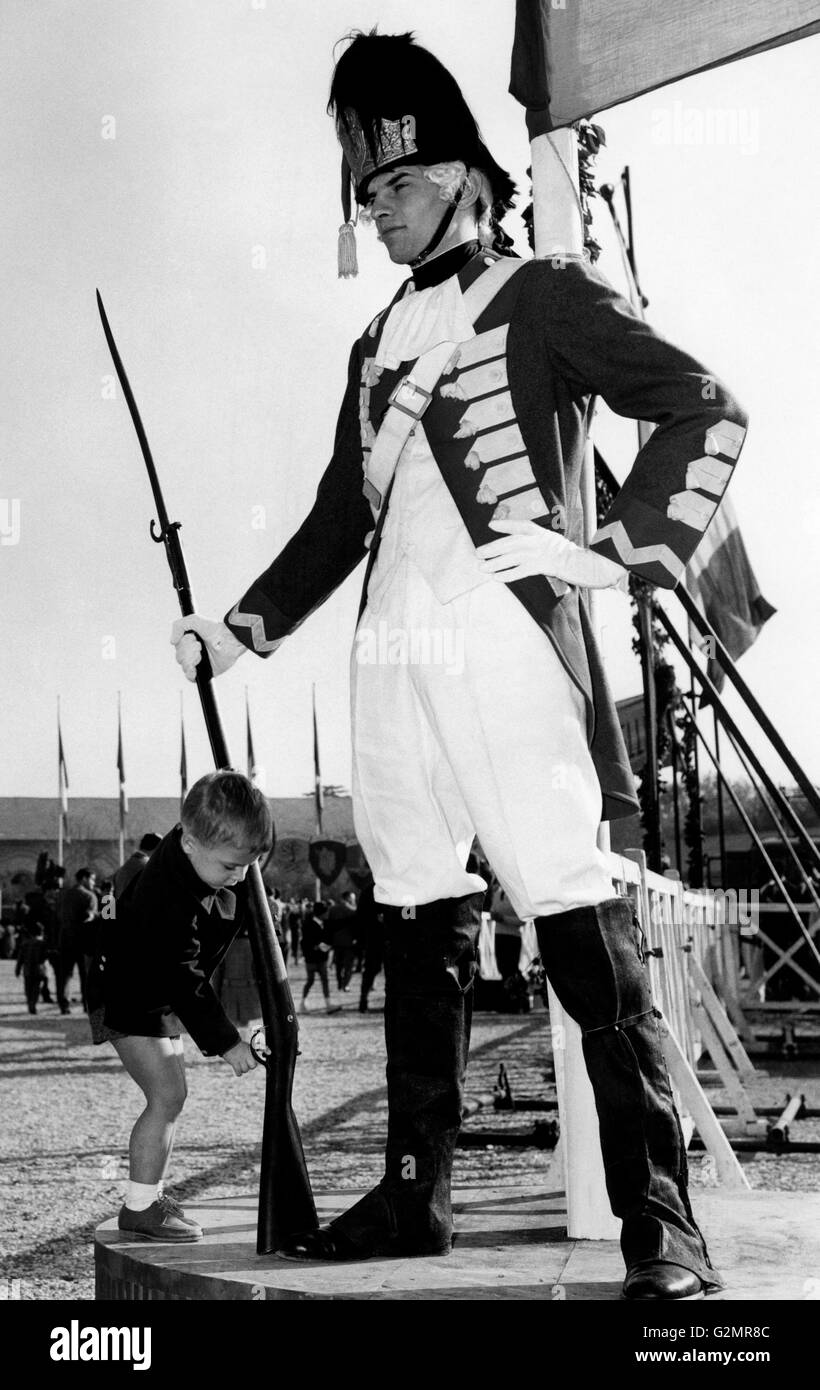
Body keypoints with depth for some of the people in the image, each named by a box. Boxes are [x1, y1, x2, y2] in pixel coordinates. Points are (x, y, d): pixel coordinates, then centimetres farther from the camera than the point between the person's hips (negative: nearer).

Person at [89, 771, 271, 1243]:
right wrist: (225, 1041, -26)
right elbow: (184, 981, -31)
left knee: (170, 1095, 13)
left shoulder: (220, 851, -14)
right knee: (167, 1094, -16)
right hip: (128, 996, -9)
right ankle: (139, 1207, -9)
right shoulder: (165, 899, -38)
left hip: (161, 995, 9)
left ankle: (153, 1195, 24)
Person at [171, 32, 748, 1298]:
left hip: (509, 642, -6)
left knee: (583, 931, -9)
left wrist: (617, 551, -11)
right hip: (392, 659, 6)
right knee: (419, 931, 8)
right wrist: (238, 631, 25)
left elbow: (704, 409, -4)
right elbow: (338, 523, 30)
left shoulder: (545, 296, 5)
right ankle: (415, 1194, 16)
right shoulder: (379, 345, 24)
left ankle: (660, 1223, -7)